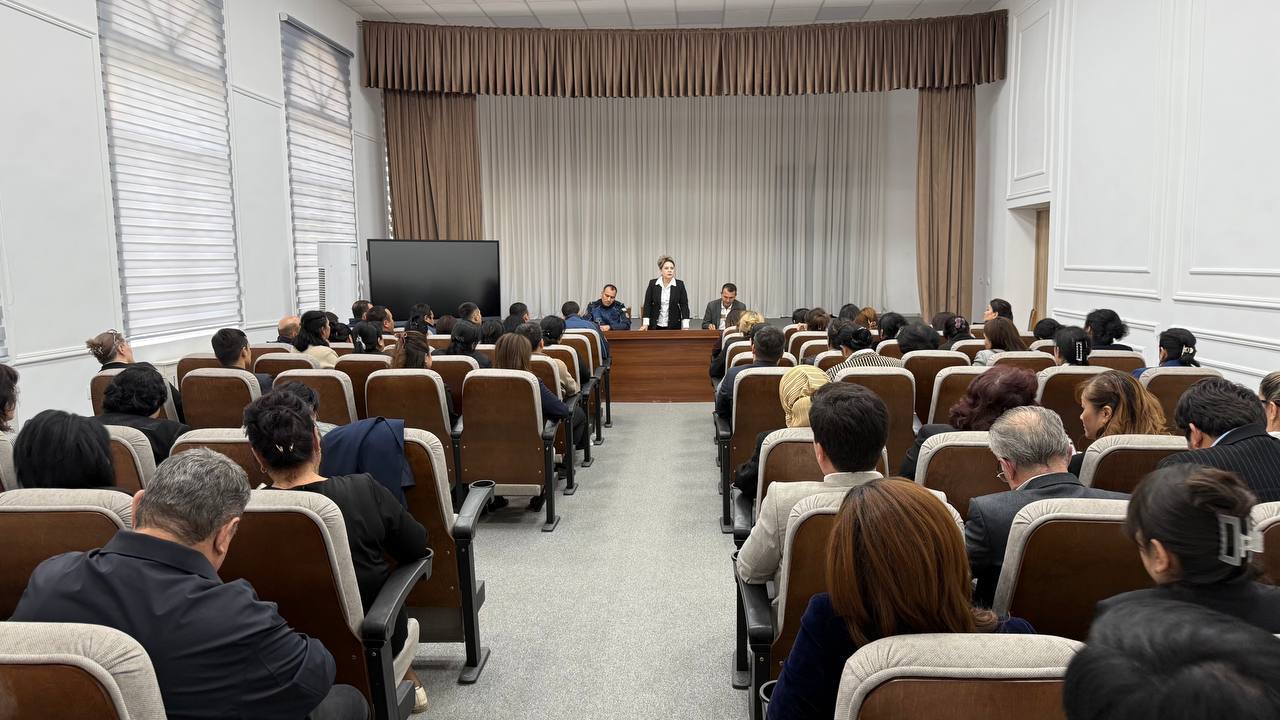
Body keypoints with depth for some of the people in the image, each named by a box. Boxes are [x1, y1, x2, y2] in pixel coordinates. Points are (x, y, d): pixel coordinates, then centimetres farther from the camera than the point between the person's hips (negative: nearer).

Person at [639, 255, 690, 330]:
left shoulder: (680, 284, -2)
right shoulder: (652, 283, -1)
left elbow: (684, 305, -4)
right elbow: (647, 304, -1)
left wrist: (685, 326, -12)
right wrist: (645, 324, -9)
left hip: (673, 326, 0)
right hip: (655, 326, 0)